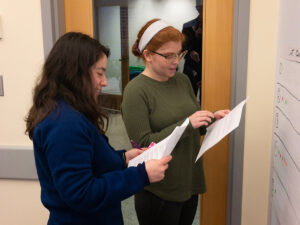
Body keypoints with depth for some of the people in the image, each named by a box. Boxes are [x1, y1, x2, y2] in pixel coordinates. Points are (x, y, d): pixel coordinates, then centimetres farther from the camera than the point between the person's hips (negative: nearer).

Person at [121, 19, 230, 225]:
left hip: (190, 182, 6)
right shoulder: (135, 91, -16)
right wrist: (187, 124, -25)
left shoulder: (182, 80, 4)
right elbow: (143, 143, -20)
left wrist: (212, 118, -7)